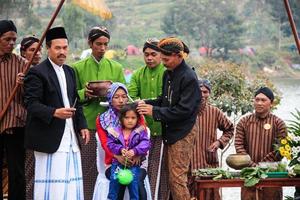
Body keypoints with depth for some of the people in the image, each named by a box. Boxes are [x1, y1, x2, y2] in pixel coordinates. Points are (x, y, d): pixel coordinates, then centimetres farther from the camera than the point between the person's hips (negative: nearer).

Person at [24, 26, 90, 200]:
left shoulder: (70, 72, 18)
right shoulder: (37, 73, -7)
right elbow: (31, 103, -14)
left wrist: (82, 125, 9)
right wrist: (54, 112, -27)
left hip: (71, 138, 7)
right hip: (50, 139, -7)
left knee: (72, 184, 3)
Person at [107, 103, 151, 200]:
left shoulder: (140, 132, -3)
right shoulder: (115, 131, 0)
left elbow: (145, 144, -15)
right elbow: (110, 144, -3)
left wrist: (134, 151, -30)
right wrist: (120, 149, -21)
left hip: (134, 164, -1)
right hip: (117, 164, 1)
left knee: (134, 188, 4)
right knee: (114, 184, 8)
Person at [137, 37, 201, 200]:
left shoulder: (189, 78, -17)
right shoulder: (168, 73, 10)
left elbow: (184, 110, -21)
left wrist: (154, 112, -20)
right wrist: (147, 103, -2)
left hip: (182, 133, -8)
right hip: (170, 131, 8)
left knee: (177, 178, -7)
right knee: (172, 176, 11)